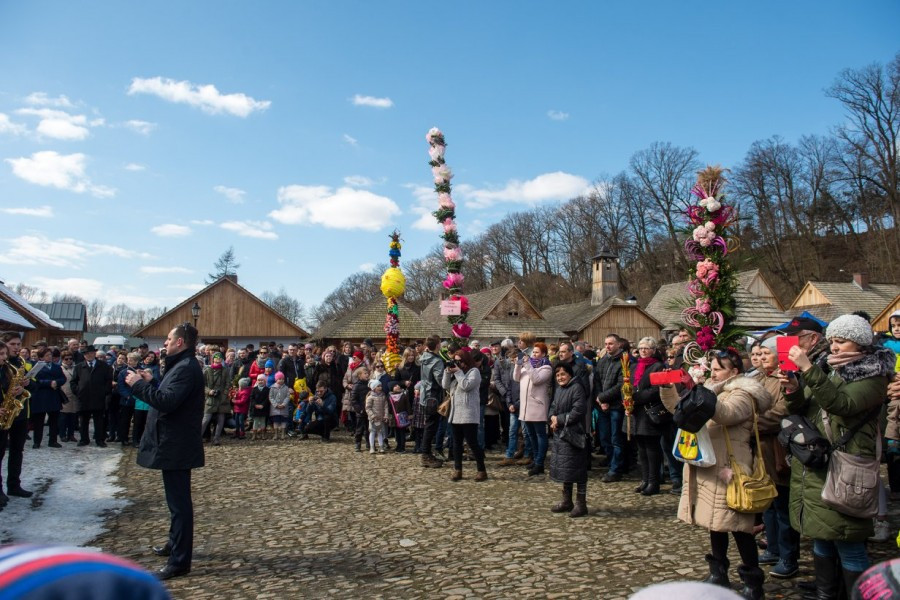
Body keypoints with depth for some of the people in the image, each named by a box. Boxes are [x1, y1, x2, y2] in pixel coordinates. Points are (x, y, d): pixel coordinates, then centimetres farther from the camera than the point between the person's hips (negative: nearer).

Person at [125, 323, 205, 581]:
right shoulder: (182, 365, 16)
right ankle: (176, 544, 37)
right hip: (174, 443, 11)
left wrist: (139, 385, -18)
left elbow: (167, 402, -28)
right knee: (177, 499, 22)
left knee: (179, 502, -6)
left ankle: (180, 561, 0)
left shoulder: (186, 368, -19)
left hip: (177, 446, -11)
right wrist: (151, 382, 11)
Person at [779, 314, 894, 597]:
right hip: (813, 466, 7)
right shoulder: (829, 369, 13)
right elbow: (802, 411, 13)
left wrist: (808, 369, -30)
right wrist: (794, 392, -9)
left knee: (848, 544, -3)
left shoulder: (873, 376, -6)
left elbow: (841, 404, -25)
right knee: (821, 536, 16)